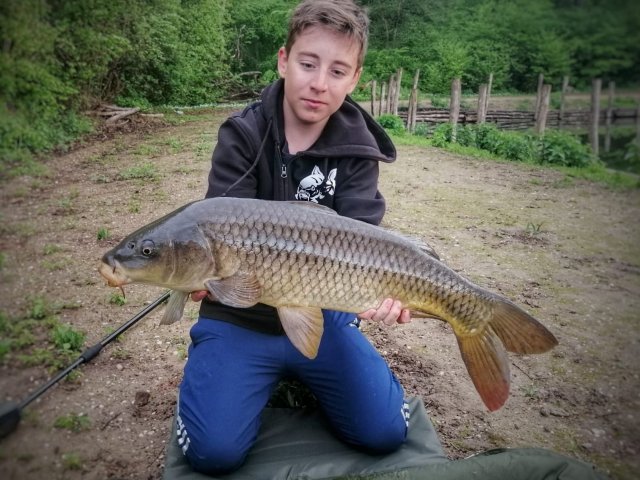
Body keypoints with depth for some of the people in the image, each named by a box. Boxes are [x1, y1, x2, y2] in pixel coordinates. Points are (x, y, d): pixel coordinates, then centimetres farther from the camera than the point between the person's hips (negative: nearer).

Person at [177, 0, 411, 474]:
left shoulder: (358, 148, -5)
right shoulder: (242, 136, -10)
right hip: (241, 317, -1)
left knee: (385, 433, -5)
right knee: (215, 451, -15)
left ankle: (299, 376, 23)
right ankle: (274, 376, 18)